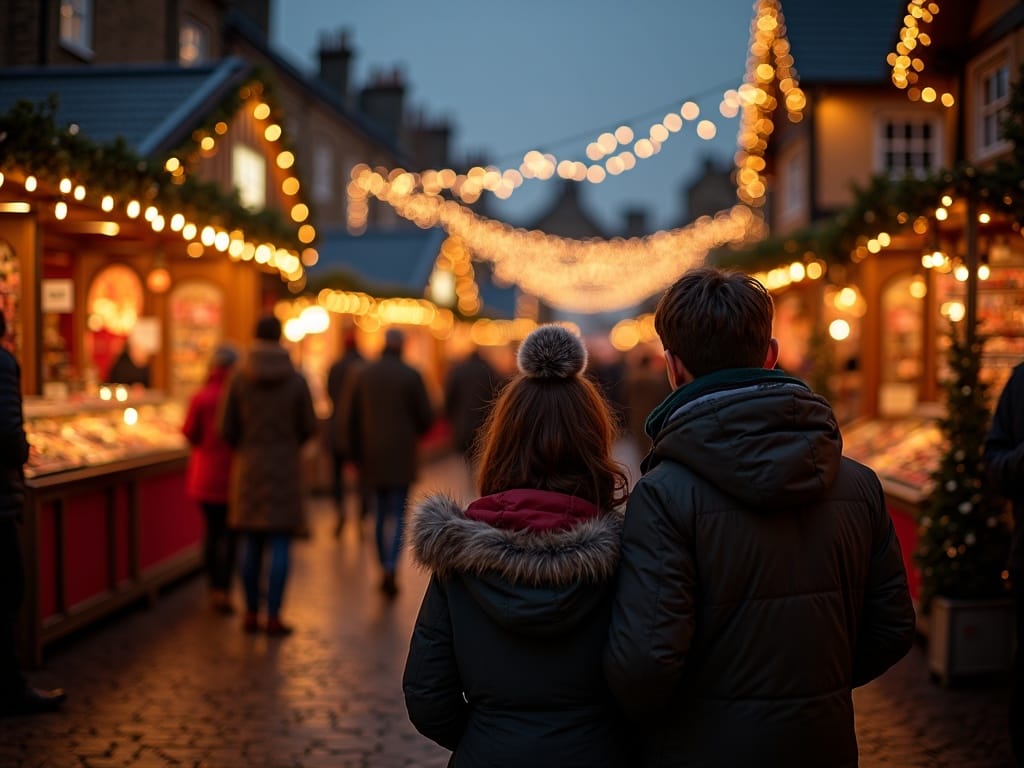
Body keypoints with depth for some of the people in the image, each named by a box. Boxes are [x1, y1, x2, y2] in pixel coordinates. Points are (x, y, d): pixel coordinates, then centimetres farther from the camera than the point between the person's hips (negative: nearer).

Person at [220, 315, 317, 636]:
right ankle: (274, 617, 0)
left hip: (249, 467, 2)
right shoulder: (296, 380, -6)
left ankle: (251, 613, 15)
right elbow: (309, 427, -2)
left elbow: (227, 429, -3)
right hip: (285, 468, -2)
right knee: (280, 544, 2)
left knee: (252, 543, 11)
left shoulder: (239, 377, -4)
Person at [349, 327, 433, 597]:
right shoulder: (411, 375, -8)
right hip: (401, 456, -4)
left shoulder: (364, 375, 4)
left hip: (373, 455, 4)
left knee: (381, 513, 14)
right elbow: (426, 417, -6)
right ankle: (391, 569, -16)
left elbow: (354, 417, 8)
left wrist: (360, 450, 17)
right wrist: (414, 433, 15)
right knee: (398, 514, -3)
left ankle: (385, 569, 18)